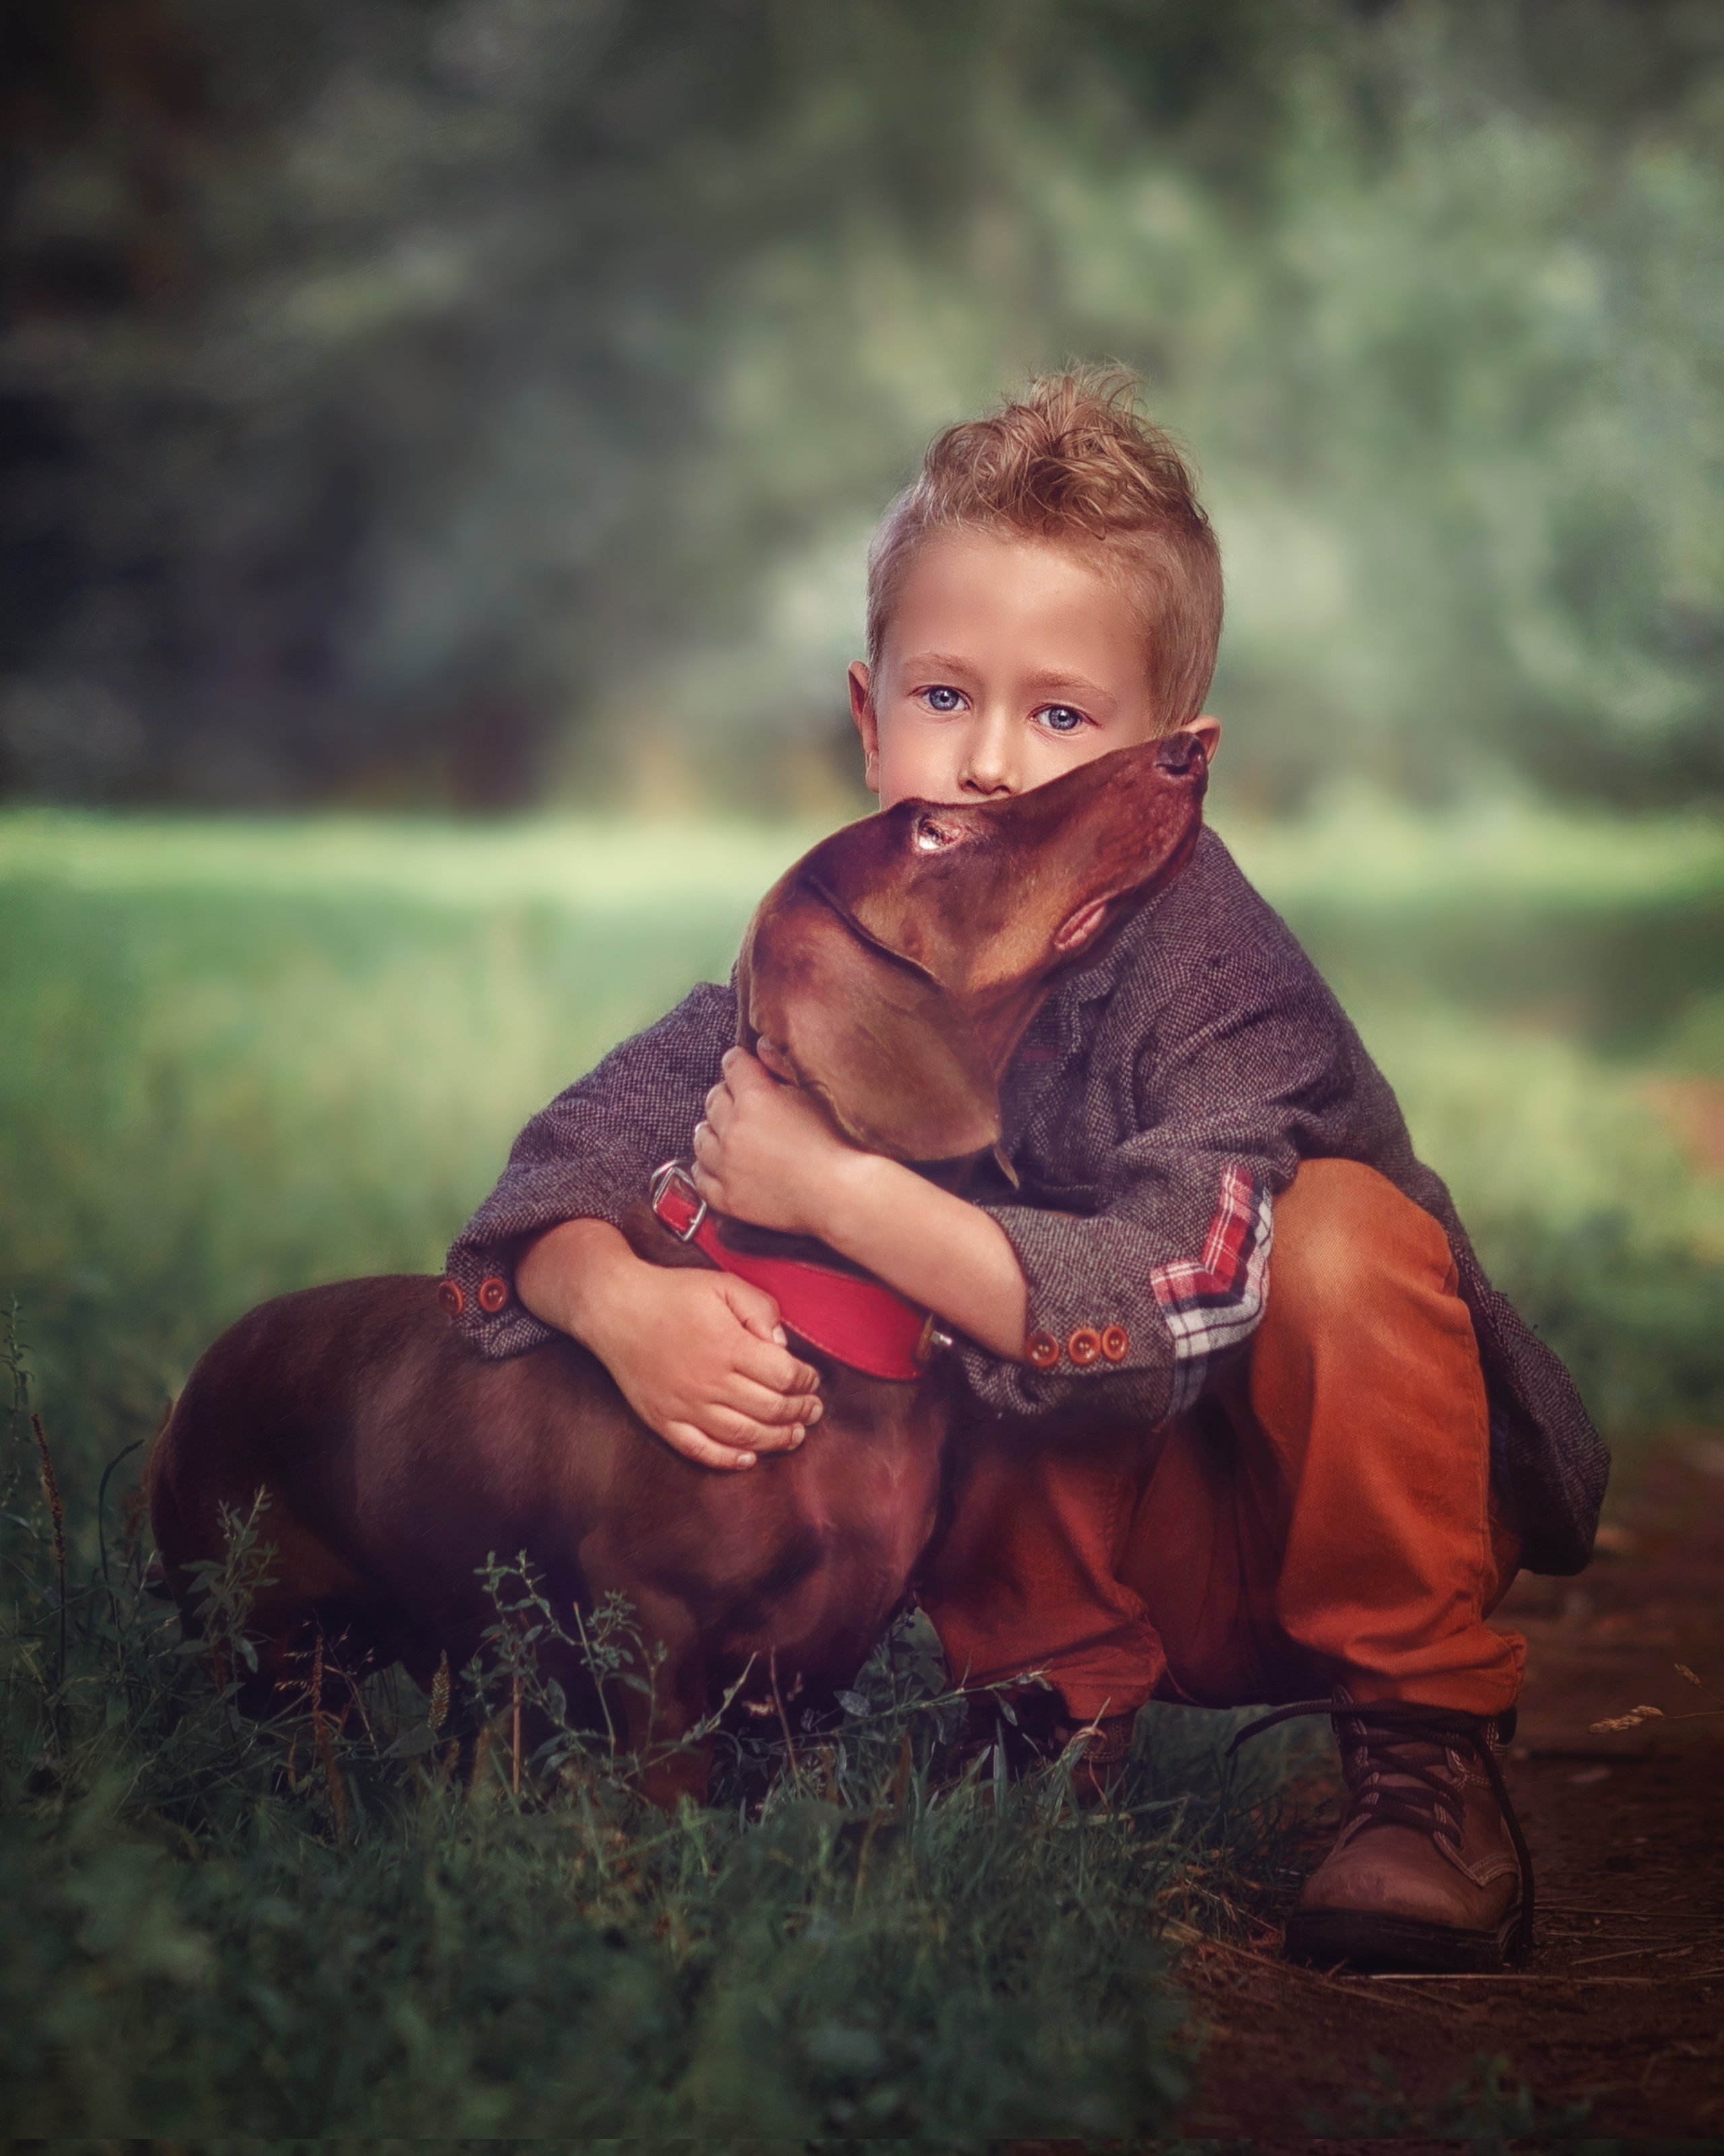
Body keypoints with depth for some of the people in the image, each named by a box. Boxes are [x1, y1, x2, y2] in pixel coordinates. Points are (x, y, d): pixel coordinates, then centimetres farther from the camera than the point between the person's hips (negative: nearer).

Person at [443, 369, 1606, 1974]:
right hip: (1113, 1552, 4)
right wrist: (620, 1299, -36)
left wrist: (833, 1187, -38)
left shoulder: (1213, 970, -25)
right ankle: (1061, 1707, -3)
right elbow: (570, 1165, -13)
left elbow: (1166, 1311, -39)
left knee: (1339, 1225, -32)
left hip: (1321, 1524, -3)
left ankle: (1429, 1767, -17)